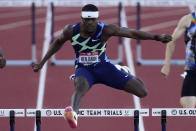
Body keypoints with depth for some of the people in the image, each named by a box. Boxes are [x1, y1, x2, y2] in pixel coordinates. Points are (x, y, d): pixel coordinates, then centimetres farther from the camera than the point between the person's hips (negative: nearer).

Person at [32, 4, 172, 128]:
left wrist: (157, 37, -21)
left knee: (142, 92, -7)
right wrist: (42, 63, 12)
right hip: (83, 69, 0)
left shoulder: (105, 30, -18)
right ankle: (73, 114, -69)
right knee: (80, 87, -40)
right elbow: (58, 42, 10)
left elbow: (132, 33, -15)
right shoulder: (71, 31, -11)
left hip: (103, 66, 1)